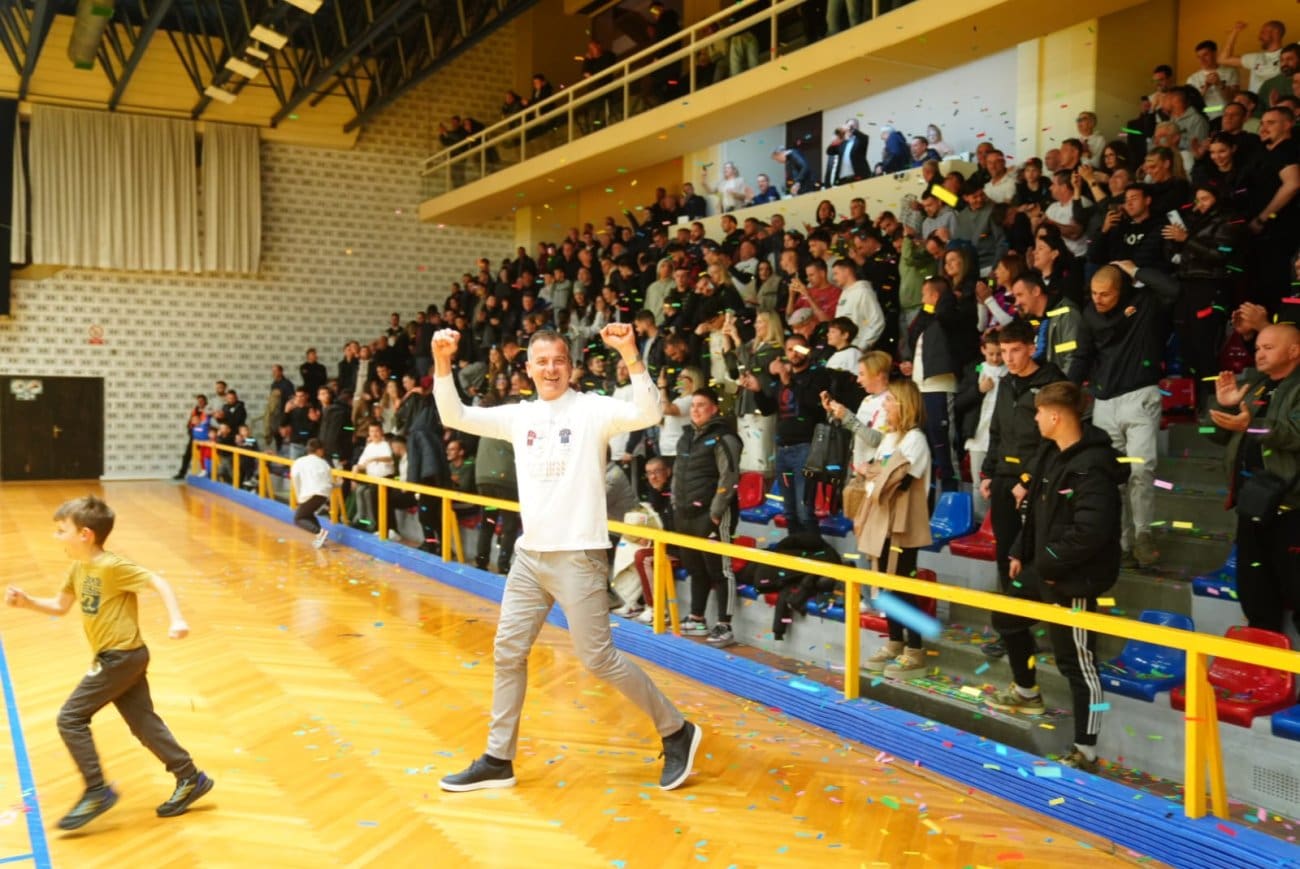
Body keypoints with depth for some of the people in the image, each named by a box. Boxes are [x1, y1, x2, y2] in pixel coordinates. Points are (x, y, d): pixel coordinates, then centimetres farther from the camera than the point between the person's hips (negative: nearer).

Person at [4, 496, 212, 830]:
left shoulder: (113, 566, -18)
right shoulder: (78, 569, 9)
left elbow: (158, 582, -19)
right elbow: (59, 606, 20)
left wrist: (176, 620, -29)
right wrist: (26, 601, 3)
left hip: (122, 656, -9)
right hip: (118, 657, 9)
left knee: (71, 718, -5)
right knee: (143, 723, 12)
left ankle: (97, 792, 3)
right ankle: (190, 779, 19)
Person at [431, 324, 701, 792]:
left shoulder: (593, 408, -7)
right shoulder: (519, 416, 8)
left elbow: (648, 413, -23)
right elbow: (455, 416, 7)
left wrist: (631, 355, -34)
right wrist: (442, 363, -6)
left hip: (578, 556, -6)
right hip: (529, 554, 6)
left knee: (598, 657, -2)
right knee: (508, 652, 10)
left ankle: (677, 732, 15)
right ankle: (498, 759, 23)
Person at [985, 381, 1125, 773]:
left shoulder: (1092, 467, -25)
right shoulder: (1052, 454, 6)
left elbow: (1090, 532, -30)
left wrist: (1050, 564, -19)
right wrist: (1022, 552, 14)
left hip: (1073, 581, -11)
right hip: (1044, 571, 11)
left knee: (1076, 662, -3)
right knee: (1008, 619, 27)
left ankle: (1086, 752, 8)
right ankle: (1027, 692, 48)